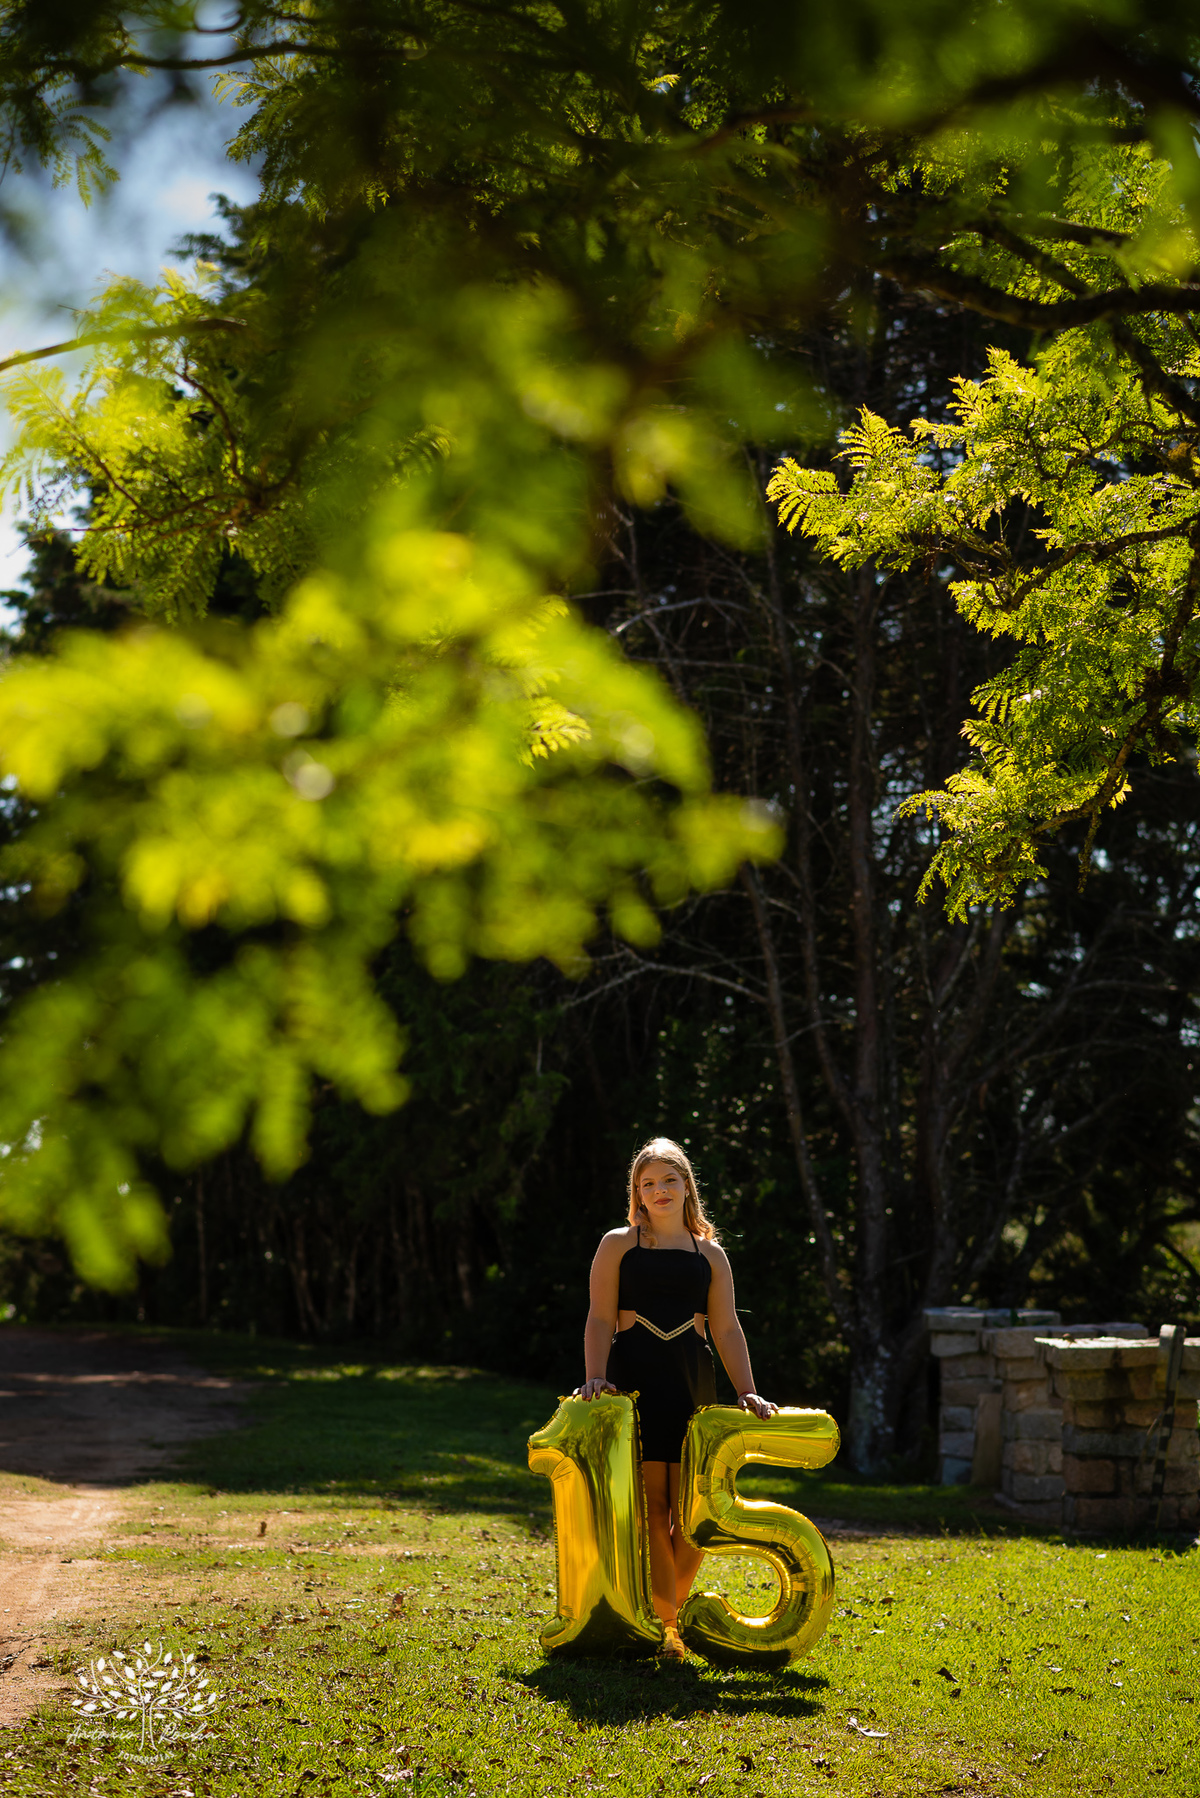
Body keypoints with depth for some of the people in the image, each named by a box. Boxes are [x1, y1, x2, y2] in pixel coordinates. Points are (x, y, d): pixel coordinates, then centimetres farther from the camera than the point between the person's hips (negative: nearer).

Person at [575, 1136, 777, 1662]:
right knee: (650, 1506, -7)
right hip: (633, 1380, -2)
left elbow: (726, 1329, 12)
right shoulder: (618, 1244, 10)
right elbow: (601, 1319, 3)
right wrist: (594, 1376, -11)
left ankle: (670, 1606, 16)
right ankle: (666, 1626, -4)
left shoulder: (709, 1253, 16)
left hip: (690, 1383, 2)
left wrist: (747, 1392, 2)